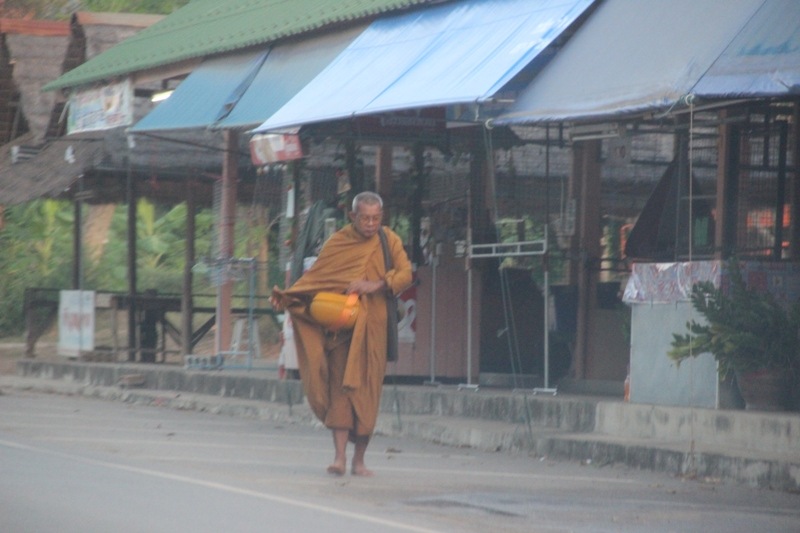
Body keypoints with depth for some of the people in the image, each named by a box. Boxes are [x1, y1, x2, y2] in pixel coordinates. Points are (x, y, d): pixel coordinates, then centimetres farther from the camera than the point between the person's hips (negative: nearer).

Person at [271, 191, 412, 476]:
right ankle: (340, 456, -17)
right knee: (340, 386, -11)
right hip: (340, 324, -1)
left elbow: (405, 273, -4)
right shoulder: (337, 243, 3)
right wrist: (286, 297, -13)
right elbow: (315, 277, 1)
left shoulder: (390, 242, 6)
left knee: (367, 391, 0)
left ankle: (359, 459, 9)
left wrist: (375, 286, -20)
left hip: (372, 327, 1)